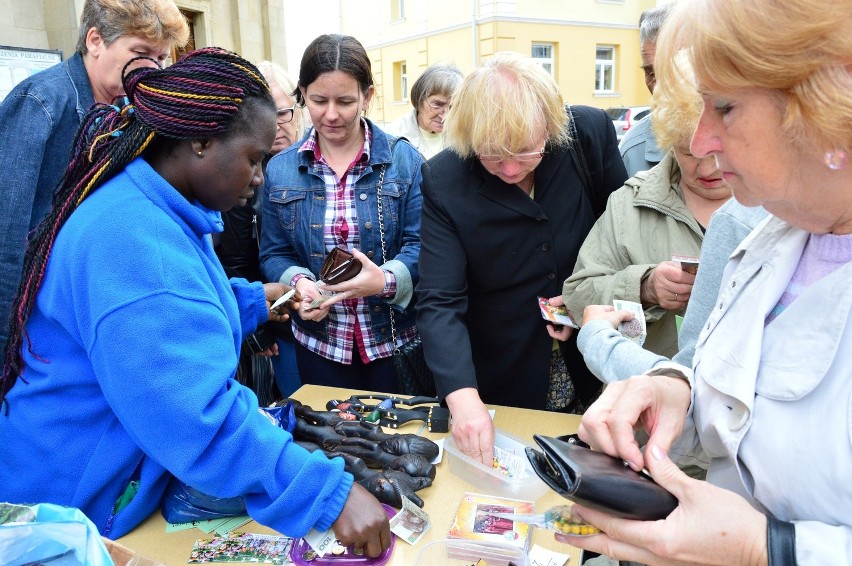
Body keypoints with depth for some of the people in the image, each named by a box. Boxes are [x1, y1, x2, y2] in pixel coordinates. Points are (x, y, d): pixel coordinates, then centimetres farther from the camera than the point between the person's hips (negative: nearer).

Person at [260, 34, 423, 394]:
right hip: (319, 345, 2)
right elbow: (273, 254, 4)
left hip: (395, 341, -1)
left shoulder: (404, 160, -5)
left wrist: (387, 280, -29)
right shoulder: (280, 170, 1)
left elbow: (420, 244, -9)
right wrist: (299, 282, -17)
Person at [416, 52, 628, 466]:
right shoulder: (443, 180, -19)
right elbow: (440, 302, -23)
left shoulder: (592, 133, -14)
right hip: (498, 386, -1)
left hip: (591, 371, 2)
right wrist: (463, 397, -36)